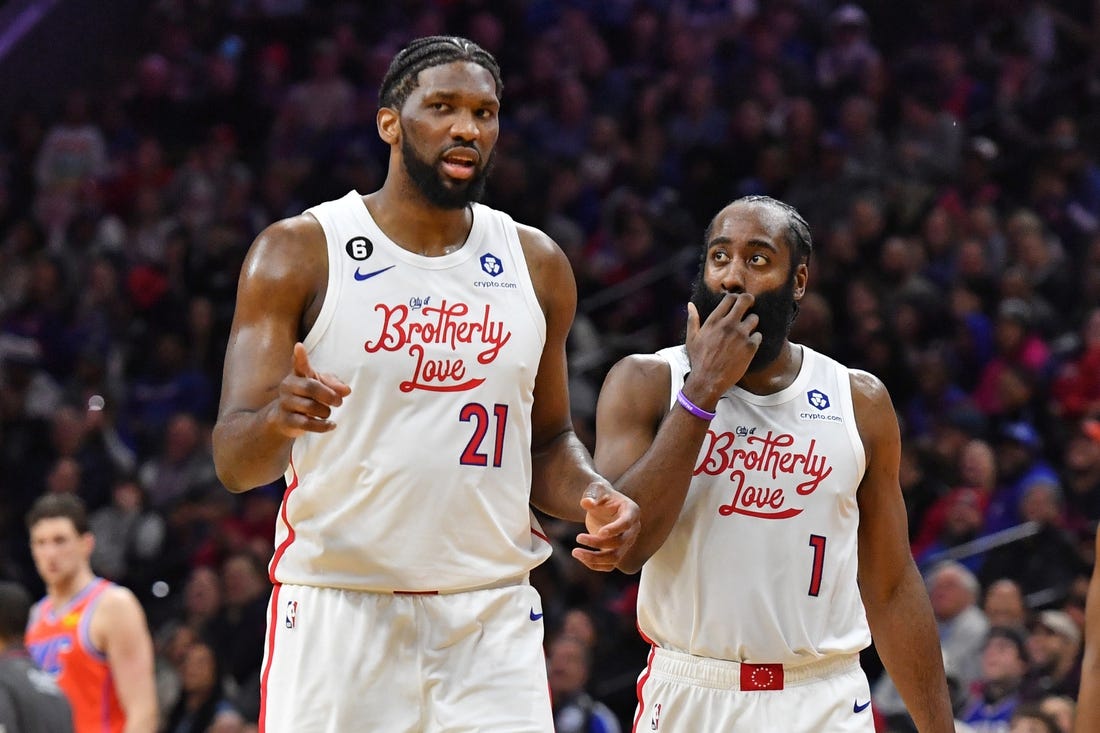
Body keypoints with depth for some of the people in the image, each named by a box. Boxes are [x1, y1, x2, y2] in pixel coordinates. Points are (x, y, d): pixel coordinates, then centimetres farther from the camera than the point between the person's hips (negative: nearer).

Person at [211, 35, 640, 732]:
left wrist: (594, 499, -1)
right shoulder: (299, 251, -3)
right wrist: (277, 421, -31)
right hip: (338, 610, -3)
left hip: (491, 618, 3)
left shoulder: (537, 266, 10)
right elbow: (233, 460, -8)